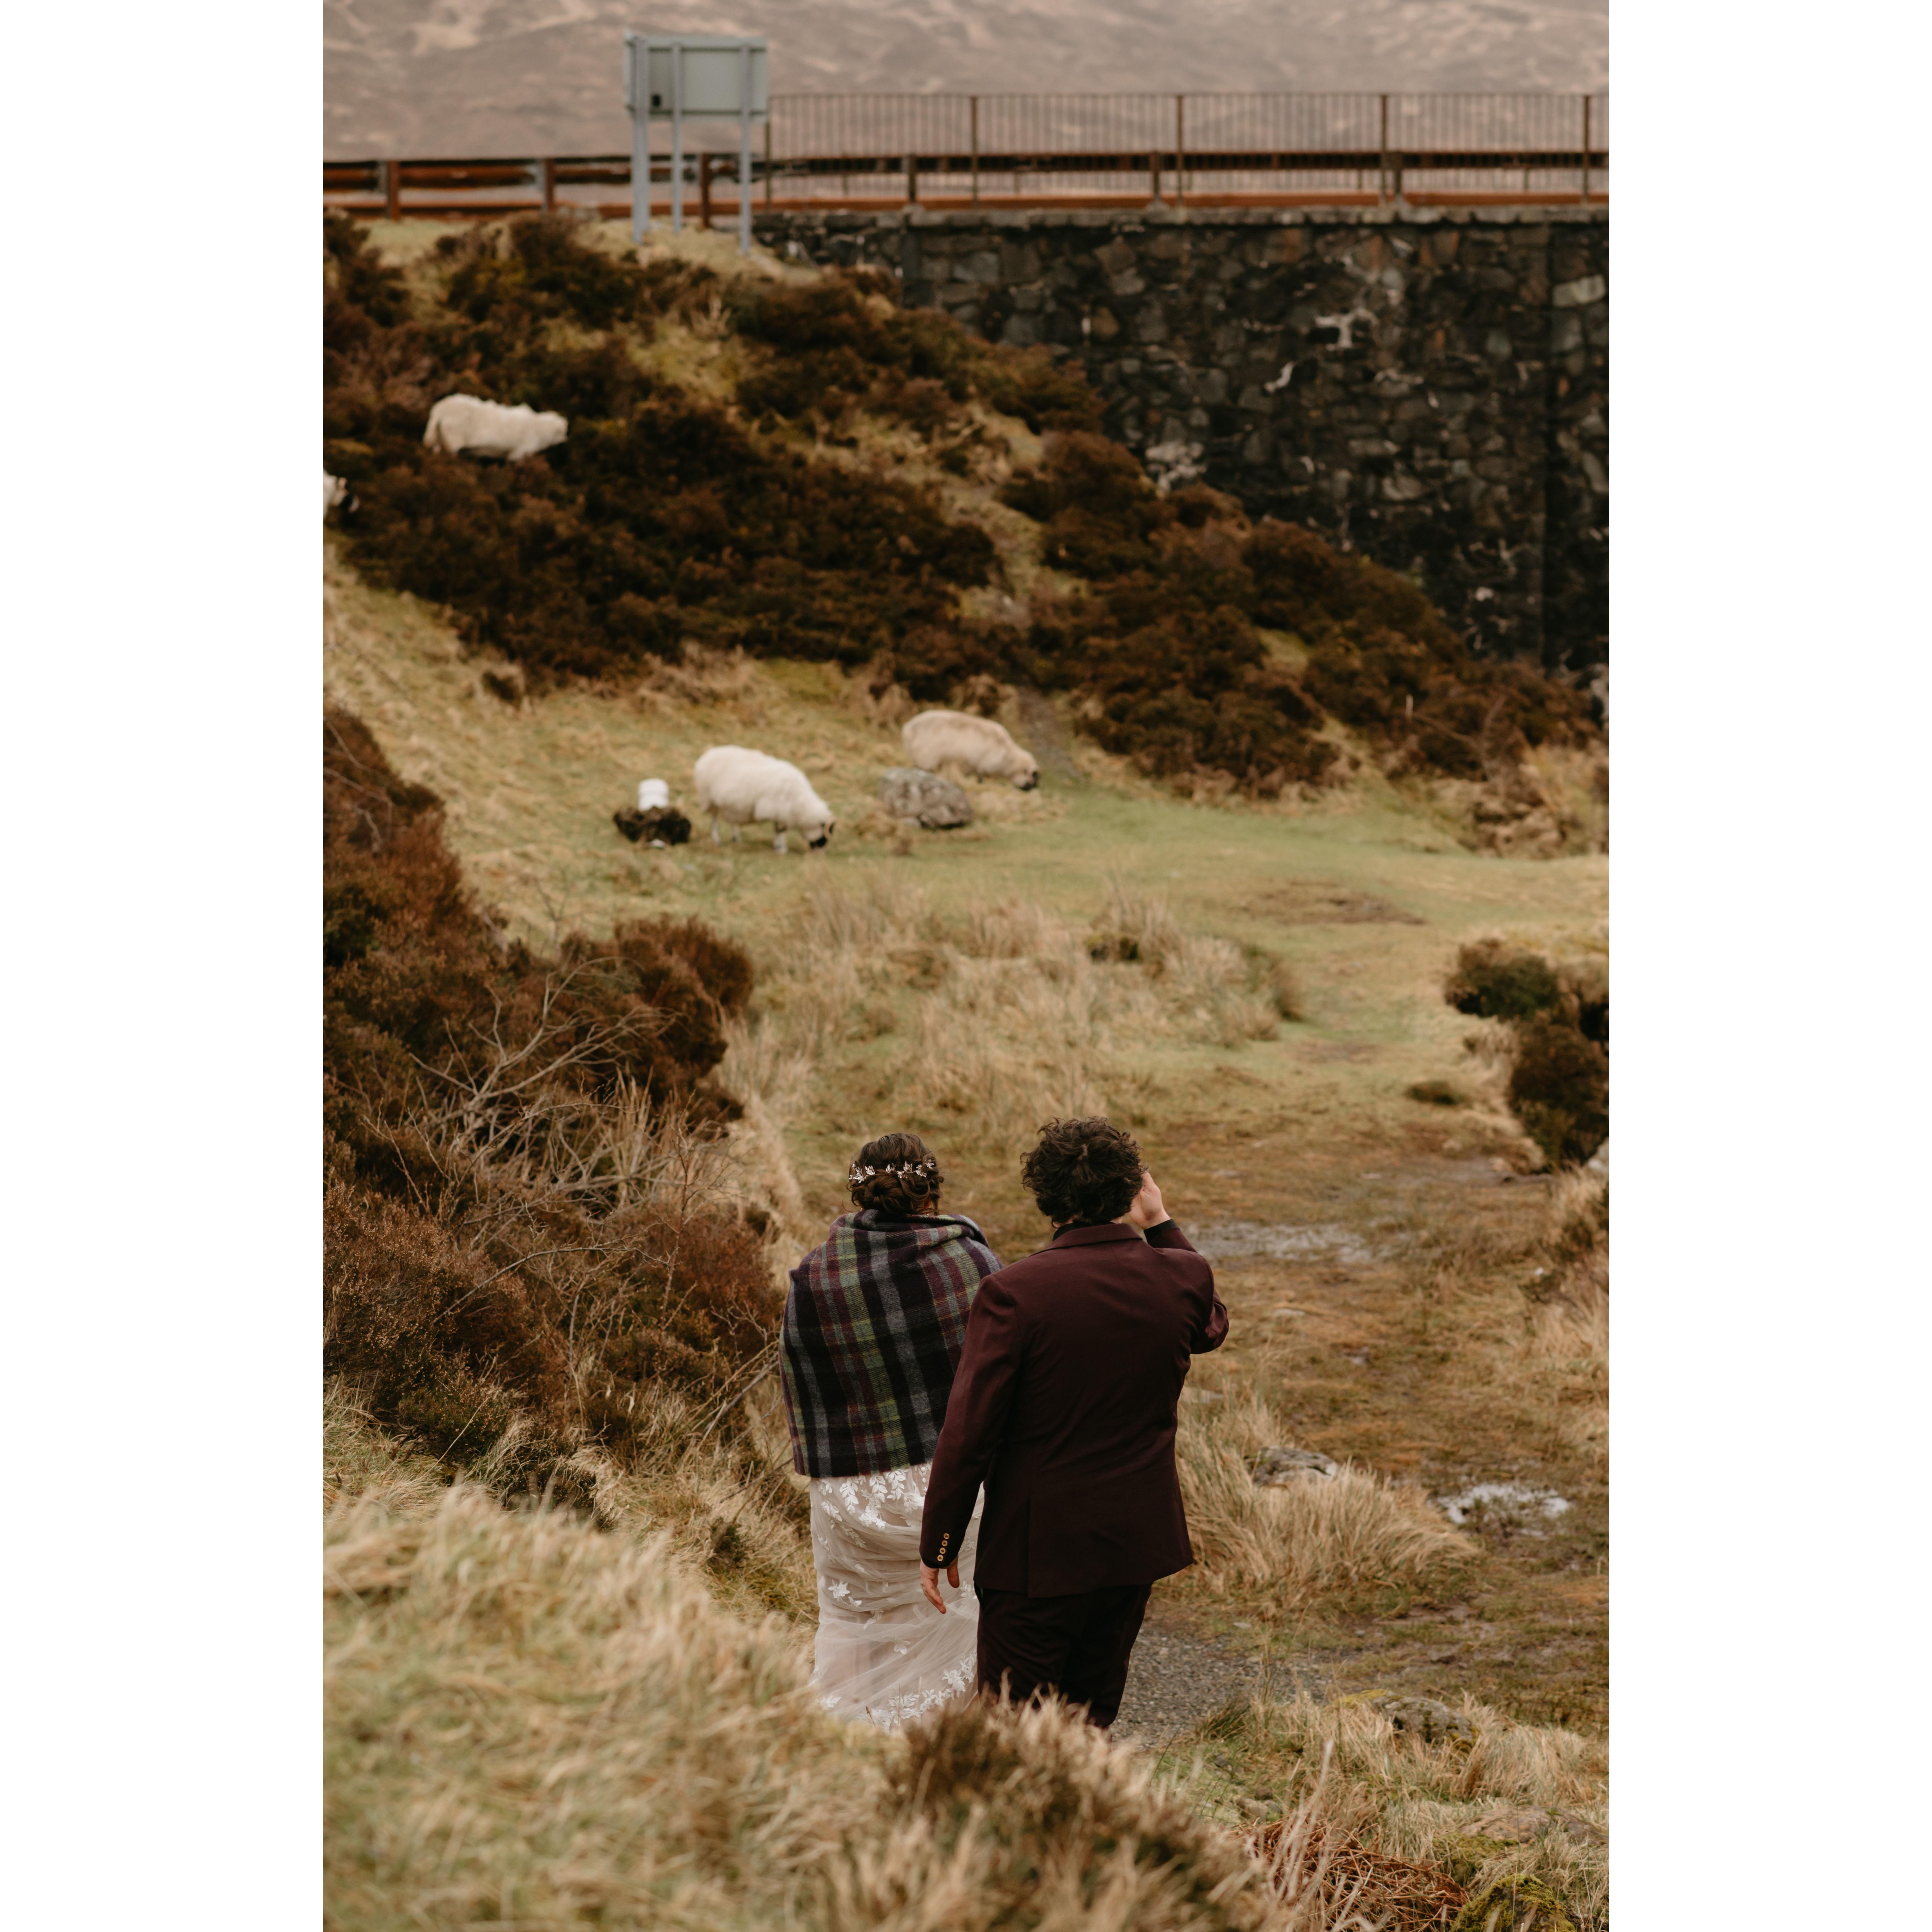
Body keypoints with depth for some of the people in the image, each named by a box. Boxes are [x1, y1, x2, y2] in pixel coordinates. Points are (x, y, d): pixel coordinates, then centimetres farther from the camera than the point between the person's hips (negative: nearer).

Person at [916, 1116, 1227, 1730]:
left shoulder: (1013, 1294, -18)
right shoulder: (1182, 1279, -6)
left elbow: (968, 1435, -16)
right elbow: (1211, 1325, 21)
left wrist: (937, 1546, -5)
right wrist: (1160, 1225, 19)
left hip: (1036, 1550, -4)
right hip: (1137, 1542, 4)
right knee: (1088, 1726, 17)